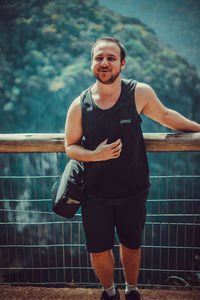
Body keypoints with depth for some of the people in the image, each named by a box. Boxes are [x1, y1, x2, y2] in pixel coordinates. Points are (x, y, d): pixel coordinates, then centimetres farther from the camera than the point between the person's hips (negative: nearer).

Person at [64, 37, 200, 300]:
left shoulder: (140, 93, -9)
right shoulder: (79, 105, -7)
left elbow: (165, 115, 9)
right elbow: (70, 147, 0)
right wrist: (95, 155, -19)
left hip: (133, 192, 0)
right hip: (96, 194, 1)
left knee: (131, 246, 18)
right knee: (99, 251, 11)